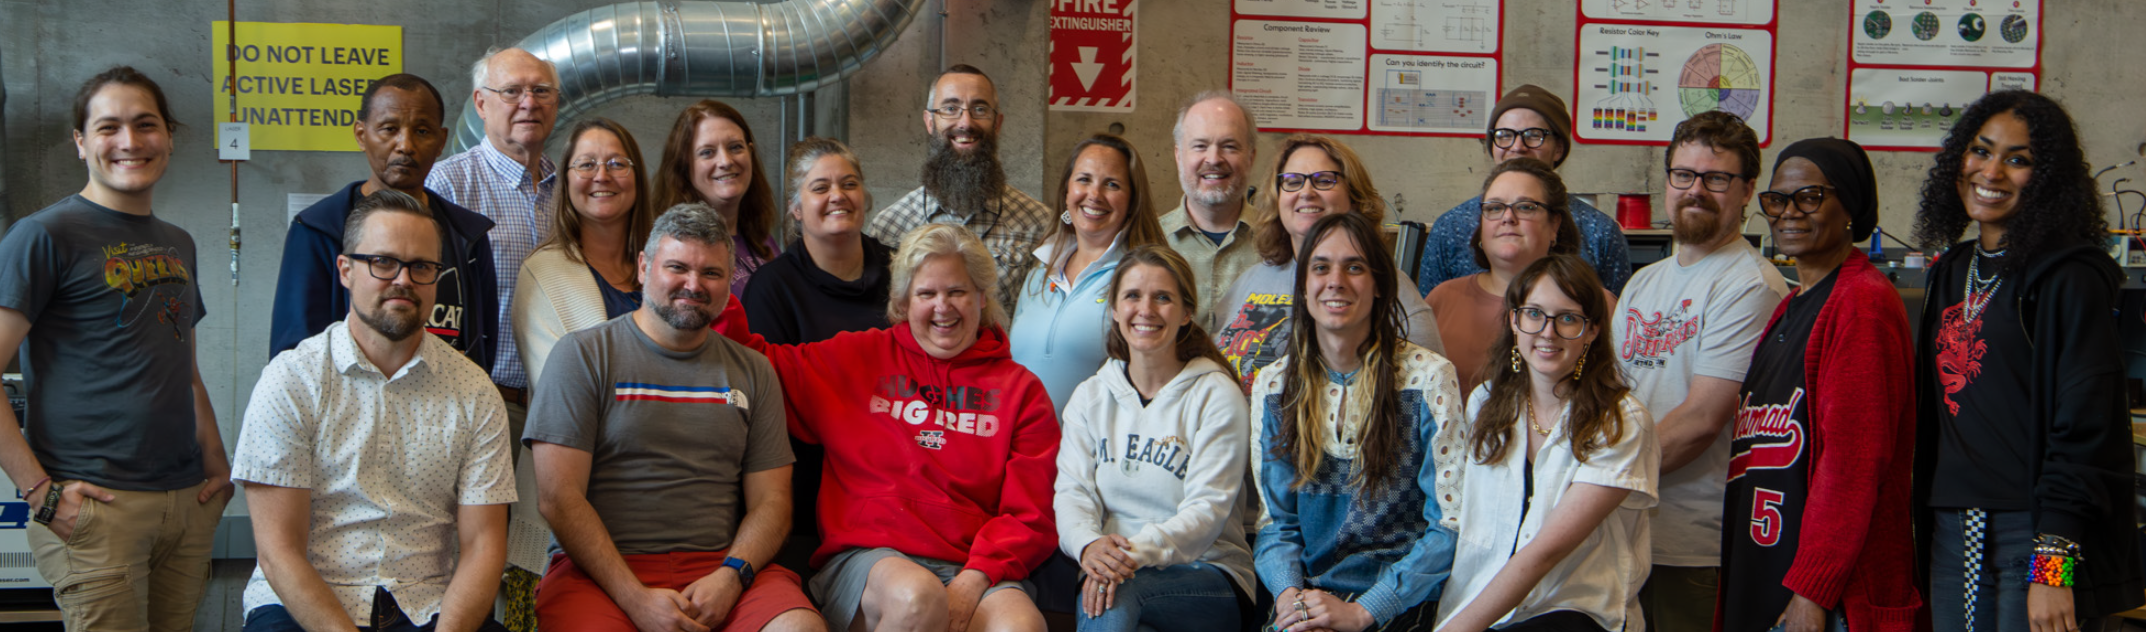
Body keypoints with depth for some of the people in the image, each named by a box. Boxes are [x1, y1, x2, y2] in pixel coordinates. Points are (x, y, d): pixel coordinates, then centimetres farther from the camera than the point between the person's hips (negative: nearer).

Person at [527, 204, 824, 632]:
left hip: (722, 566, 2)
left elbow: (771, 502, 11)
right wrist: (635, 598, -15)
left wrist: (730, 576, -10)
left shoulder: (752, 372, 16)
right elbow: (559, 498, -4)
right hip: (601, 570, -2)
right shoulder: (581, 356, 4)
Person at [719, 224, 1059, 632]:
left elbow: (1030, 517, 6)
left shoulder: (1020, 391, 14)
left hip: (974, 567, -1)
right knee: (917, 598, -36)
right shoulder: (857, 357, 18)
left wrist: (973, 582, -10)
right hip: (866, 557, 1)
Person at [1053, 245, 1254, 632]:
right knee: (1106, 601, -33)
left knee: (1117, 595, -34)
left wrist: (1137, 552, -26)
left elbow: (1209, 508, -9)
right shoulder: (1090, 397, 14)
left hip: (1206, 574, -3)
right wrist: (1089, 545, -21)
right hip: (1112, 569, 3)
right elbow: (1072, 491, 3)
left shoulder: (1217, 395, 0)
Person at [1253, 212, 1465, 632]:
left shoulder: (1428, 377, -2)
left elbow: (1452, 525, -6)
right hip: (1306, 595, 4)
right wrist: (1288, 593, -8)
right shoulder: (1273, 386, 9)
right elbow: (1276, 521, 13)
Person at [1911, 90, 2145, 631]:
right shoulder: (1951, 273, 14)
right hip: (1953, 534, 7)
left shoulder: (2071, 280, -8)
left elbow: (2085, 430, -13)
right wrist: (1928, 534, 15)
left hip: (2036, 531, -6)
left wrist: (2053, 565, -20)